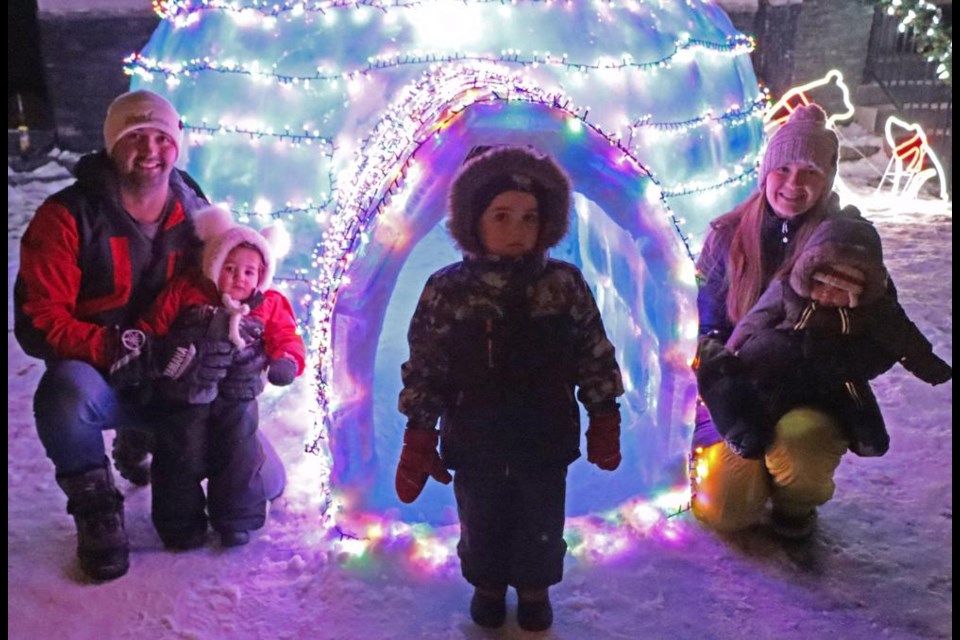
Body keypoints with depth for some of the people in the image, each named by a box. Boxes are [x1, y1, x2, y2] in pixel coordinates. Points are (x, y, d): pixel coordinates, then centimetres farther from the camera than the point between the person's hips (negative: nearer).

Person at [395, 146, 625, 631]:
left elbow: (595, 359, -2)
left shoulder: (565, 285, -10)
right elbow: (423, 370, -7)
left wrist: (604, 423, -1)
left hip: (545, 442, 0)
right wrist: (418, 440, -7)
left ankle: (535, 588, 45)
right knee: (480, 526, 20)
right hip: (474, 445, 0)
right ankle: (487, 585, 47)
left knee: (541, 527, 18)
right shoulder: (446, 290, -12)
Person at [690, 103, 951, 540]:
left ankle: (796, 503, 2)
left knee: (798, 437, -37)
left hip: (817, 398, 0)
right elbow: (708, 328, 3)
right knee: (723, 511, -19)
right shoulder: (728, 236, 0)